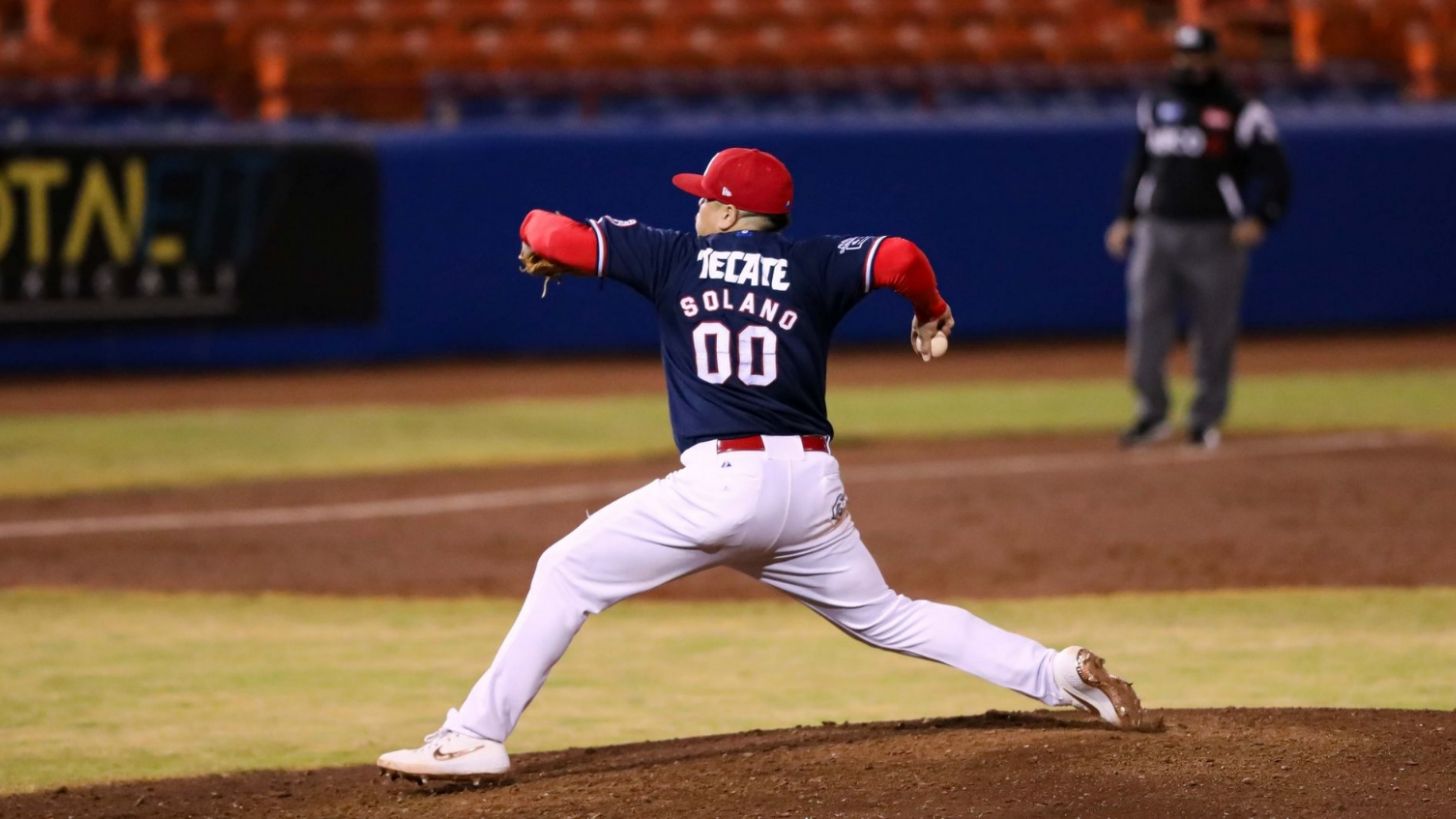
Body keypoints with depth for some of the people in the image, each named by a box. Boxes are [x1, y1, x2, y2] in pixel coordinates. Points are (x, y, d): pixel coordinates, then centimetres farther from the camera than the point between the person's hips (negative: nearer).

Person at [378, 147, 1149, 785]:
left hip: (721, 479, -4)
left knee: (567, 573, 3)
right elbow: (899, 259, -4)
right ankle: (1063, 675, 13)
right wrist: (931, 315, 16)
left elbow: (558, 237, 2)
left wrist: (537, 234, 26)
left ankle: (475, 737, -8)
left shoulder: (674, 257, 7)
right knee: (885, 616, 22)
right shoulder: (813, 265, 12)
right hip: (813, 485, 4)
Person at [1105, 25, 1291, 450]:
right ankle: (1152, 412, 10)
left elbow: (1273, 171, -5)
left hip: (1215, 236, -4)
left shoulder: (1240, 113, -3)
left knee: (1214, 332, 0)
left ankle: (1206, 419, 11)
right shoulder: (1156, 107, 14)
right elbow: (1140, 164, 23)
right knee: (1146, 325, -1)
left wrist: (1258, 219, -18)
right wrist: (1126, 217, 15)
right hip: (1156, 231, 4)